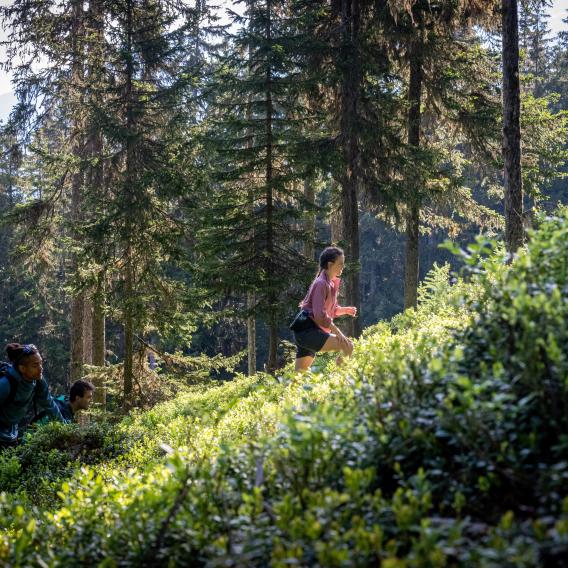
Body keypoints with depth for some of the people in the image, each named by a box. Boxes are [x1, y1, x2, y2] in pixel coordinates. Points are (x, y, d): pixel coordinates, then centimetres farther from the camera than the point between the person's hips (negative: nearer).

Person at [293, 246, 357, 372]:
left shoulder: (332, 283, 16)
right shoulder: (321, 284, -13)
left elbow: (330, 310, 26)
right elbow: (319, 314, -22)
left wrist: (345, 310, 8)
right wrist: (337, 332, -20)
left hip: (305, 333, 10)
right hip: (307, 331, -10)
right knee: (348, 346, -22)